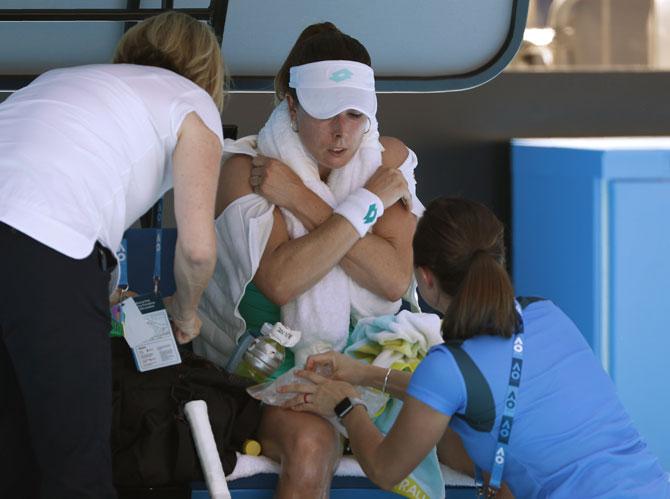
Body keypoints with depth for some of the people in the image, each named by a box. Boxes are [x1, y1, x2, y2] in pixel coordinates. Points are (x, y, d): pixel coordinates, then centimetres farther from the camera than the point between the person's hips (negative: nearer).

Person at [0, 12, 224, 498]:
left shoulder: (65, 76, 34)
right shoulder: (193, 104, 17)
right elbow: (197, 248, 10)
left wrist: (97, 297, 41)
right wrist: (184, 314, 30)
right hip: (45, 258, -6)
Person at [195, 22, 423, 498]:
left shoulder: (389, 159, 2)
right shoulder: (246, 169, -8)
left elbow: (395, 279, -12)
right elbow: (280, 282, -23)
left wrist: (300, 200, -16)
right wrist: (367, 201, -18)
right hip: (268, 364, -3)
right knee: (312, 444, -35)